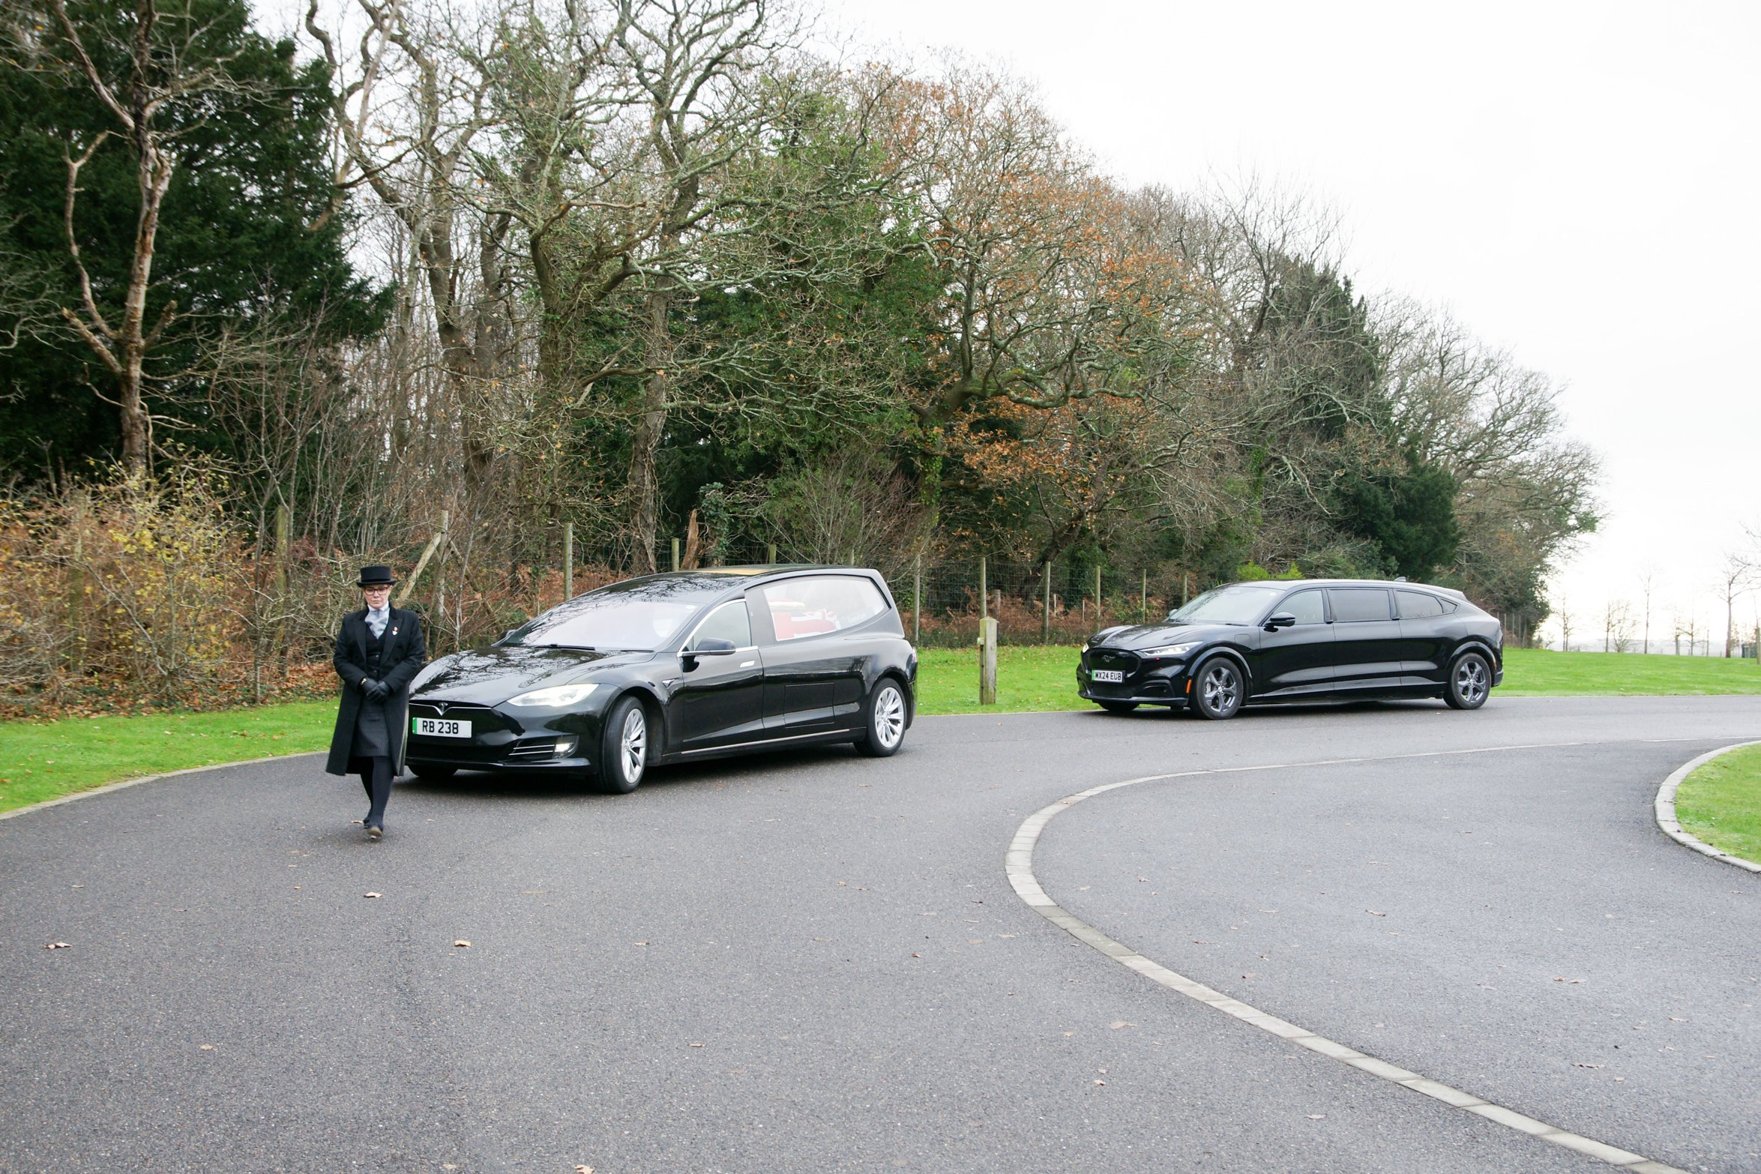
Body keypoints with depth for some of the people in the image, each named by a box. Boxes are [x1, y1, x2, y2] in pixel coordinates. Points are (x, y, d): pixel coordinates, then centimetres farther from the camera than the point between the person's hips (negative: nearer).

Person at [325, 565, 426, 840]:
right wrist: (363, 682, -11)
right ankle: (376, 810, 22)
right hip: (358, 701, 3)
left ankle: (377, 817, -18)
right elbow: (340, 659, 5)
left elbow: (416, 658, 0)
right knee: (364, 756, 6)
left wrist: (387, 684, -12)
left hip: (392, 701, -3)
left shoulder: (407, 620, 4)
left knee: (384, 755, -14)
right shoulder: (351, 622, 9)